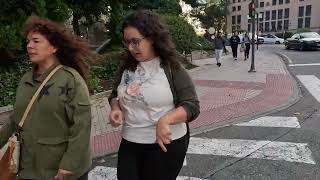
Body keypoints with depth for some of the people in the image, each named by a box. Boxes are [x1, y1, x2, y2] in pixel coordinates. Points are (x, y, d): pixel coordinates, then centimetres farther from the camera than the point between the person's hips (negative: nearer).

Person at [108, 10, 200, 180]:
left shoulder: (171, 68, -13)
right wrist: (115, 108, -6)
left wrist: (165, 119, -31)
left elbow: (192, 106, -15)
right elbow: (115, 95, 16)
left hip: (166, 143, -4)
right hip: (129, 144, 4)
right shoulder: (127, 67, 2)